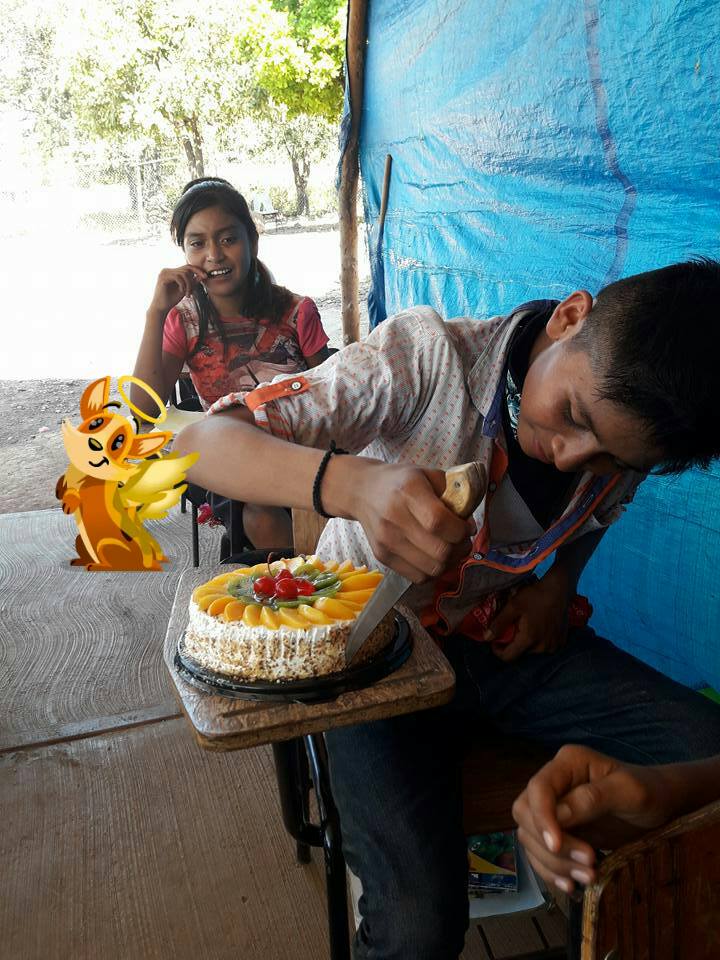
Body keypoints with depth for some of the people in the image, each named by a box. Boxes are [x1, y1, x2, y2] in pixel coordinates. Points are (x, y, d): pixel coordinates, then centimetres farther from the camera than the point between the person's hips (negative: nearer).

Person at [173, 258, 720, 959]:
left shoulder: (626, 416, -7)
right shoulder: (430, 356, -25)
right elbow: (199, 442, -28)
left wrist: (560, 582, -3)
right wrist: (350, 482, -48)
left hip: (506, 638, 5)